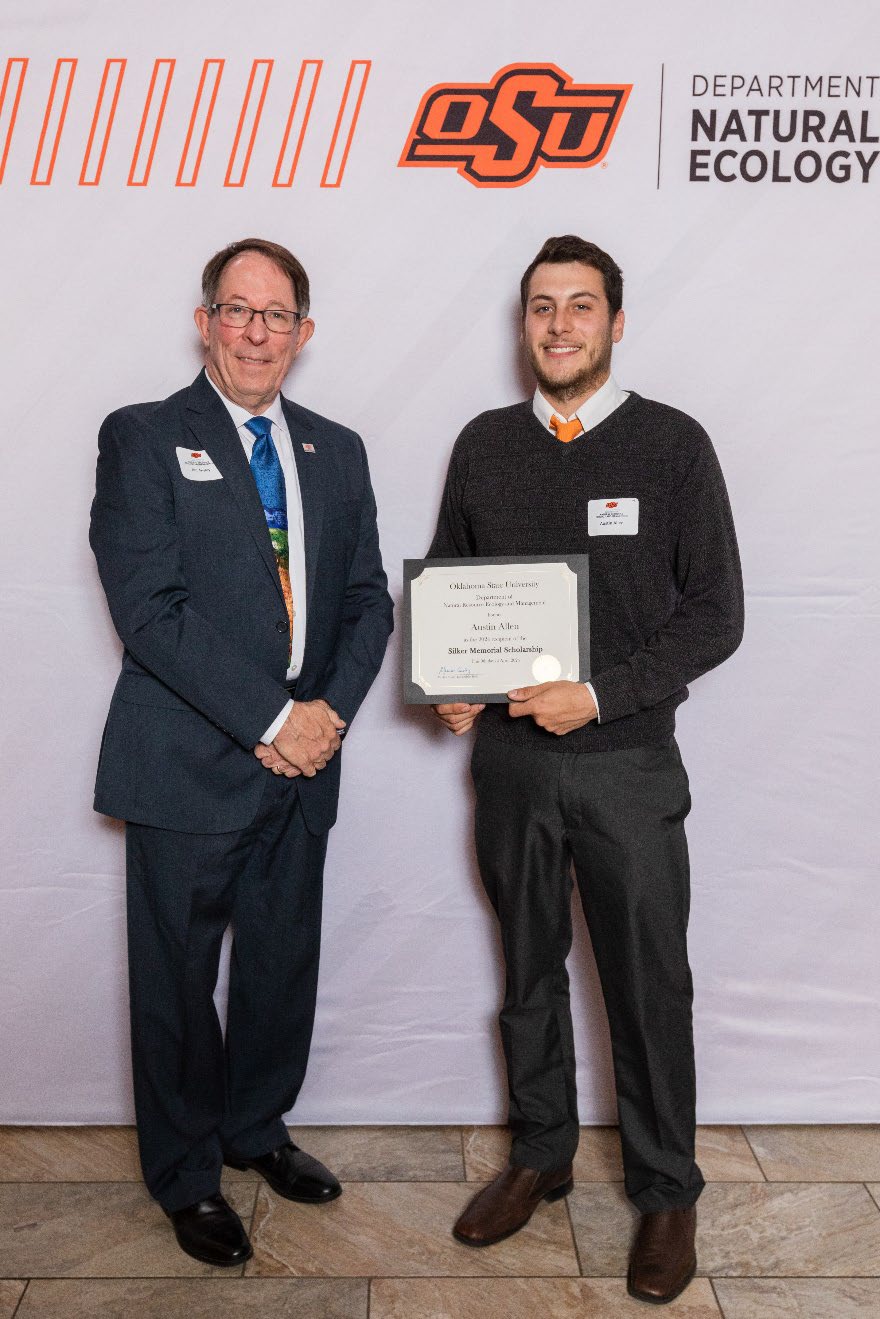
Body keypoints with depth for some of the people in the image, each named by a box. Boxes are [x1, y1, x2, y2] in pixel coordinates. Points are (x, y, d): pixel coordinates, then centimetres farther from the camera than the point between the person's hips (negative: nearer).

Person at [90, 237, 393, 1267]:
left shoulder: (336, 451, 12)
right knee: (178, 979, 9)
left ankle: (254, 1127, 41)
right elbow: (150, 609, -14)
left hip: (304, 761, 5)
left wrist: (329, 709, -7)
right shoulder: (143, 439, -4)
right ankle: (186, 1174, 31)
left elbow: (367, 600, 10)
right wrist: (268, 719, -17)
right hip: (188, 766, -4)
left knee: (285, 962, 17)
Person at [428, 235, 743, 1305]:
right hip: (509, 755, 3)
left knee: (648, 985, 8)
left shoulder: (673, 445, -5)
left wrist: (600, 694, -18)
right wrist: (451, 682, -5)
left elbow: (714, 614, -7)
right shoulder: (484, 445, 5)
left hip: (626, 761, -3)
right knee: (529, 970, 17)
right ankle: (539, 1157, 38)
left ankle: (666, 1194, 30)